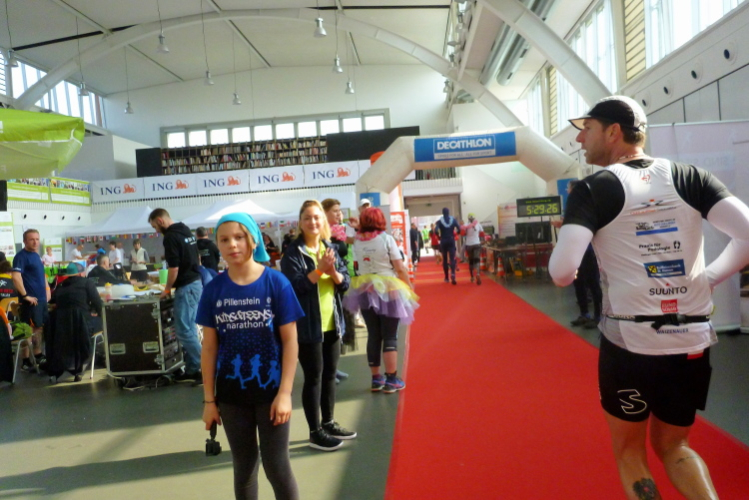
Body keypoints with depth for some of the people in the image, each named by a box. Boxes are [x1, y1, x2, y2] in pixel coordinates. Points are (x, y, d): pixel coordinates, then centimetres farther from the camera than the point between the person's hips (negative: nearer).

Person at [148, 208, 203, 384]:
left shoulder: (170, 237, -14)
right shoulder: (187, 231, 14)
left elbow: (174, 268, -18)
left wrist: (167, 289, -5)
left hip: (186, 287, -10)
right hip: (197, 283, 10)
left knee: (183, 330, -5)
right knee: (190, 328, 13)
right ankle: (192, 370, 17)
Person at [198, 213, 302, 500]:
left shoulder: (276, 282, -10)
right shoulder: (213, 289, -3)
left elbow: (289, 340, -8)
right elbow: (209, 346, 2)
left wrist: (285, 393, -12)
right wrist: (208, 399, 2)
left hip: (271, 390, -3)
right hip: (231, 393, 3)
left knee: (277, 467, 5)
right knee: (244, 467, 17)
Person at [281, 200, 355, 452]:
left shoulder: (330, 248, 9)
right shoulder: (293, 253, -9)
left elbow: (346, 282, 5)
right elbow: (294, 285, -19)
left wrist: (333, 272, -16)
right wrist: (318, 270, -27)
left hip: (332, 324, 6)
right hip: (308, 326, -6)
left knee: (330, 374, 15)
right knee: (313, 377, 2)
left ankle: (328, 423, 29)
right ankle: (315, 432, 14)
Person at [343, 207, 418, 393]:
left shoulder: (357, 242, 0)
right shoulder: (386, 239, -10)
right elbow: (400, 268, -9)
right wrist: (410, 288, 4)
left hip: (365, 291, 4)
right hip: (388, 291, -4)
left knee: (373, 335, 10)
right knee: (390, 336, 3)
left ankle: (376, 378, 17)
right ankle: (391, 380, 7)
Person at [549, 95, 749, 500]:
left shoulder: (592, 190, -8)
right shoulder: (689, 177, 3)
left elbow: (562, 272, -19)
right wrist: (706, 279, 6)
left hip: (630, 341, -4)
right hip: (692, 341, 4)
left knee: (629, 450, 20)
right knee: (672, 445, 25)